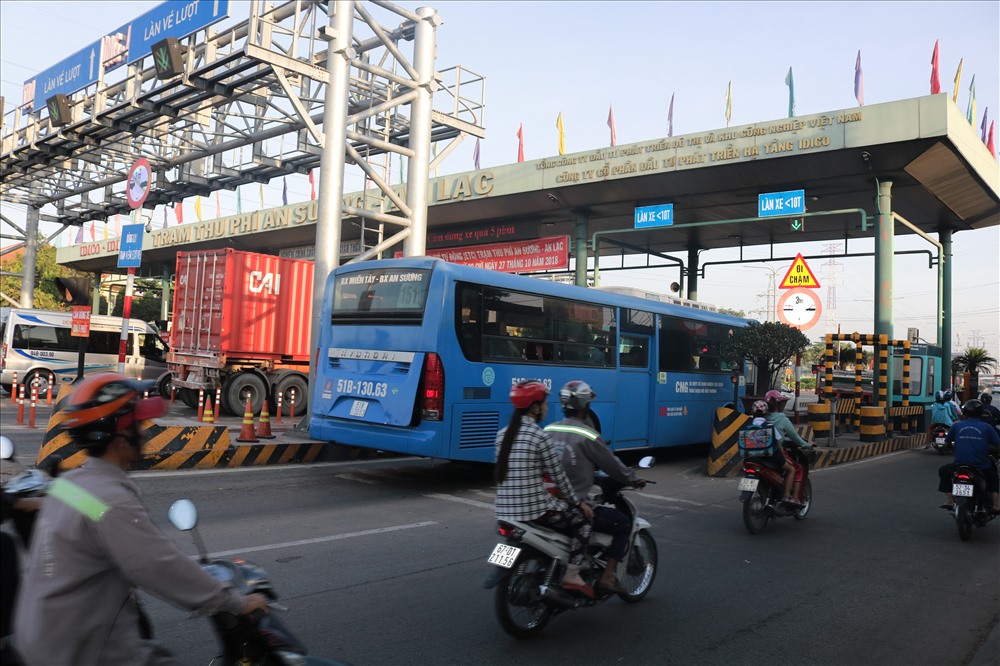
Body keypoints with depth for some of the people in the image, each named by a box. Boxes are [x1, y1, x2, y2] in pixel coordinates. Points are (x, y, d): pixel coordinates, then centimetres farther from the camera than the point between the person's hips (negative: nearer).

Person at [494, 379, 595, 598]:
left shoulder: (502, 435, 8)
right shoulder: (540, 436, -13)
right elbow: (558, 477, -7)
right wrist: (579, 503, 7)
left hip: (505, 511, 8)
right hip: (535, 509, -7)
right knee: (583, 519, 14)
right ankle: (571, 576, 8)